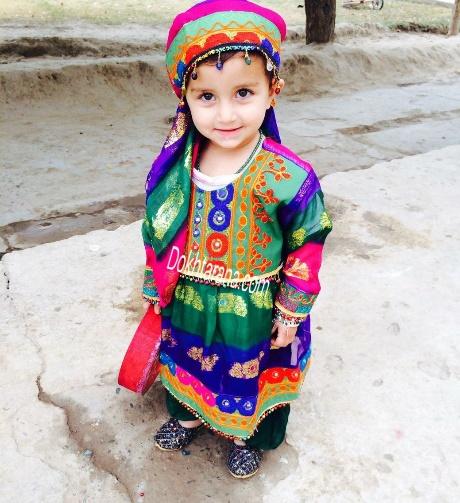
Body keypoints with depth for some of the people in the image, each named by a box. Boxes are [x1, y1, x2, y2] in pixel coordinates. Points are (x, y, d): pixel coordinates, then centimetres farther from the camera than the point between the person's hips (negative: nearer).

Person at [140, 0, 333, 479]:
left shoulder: (287, 178, -26)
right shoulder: (175, 167, -14)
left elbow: (306, 250, -14)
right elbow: (157, 234, 0)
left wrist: (291, 315, -7)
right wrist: (154, 288, 9)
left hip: (253, 313, -3)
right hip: (186, 307, 4)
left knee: (252, 376, 23)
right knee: (187, 365, 29)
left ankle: (248, 436, 54)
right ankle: (187, 414, 61)